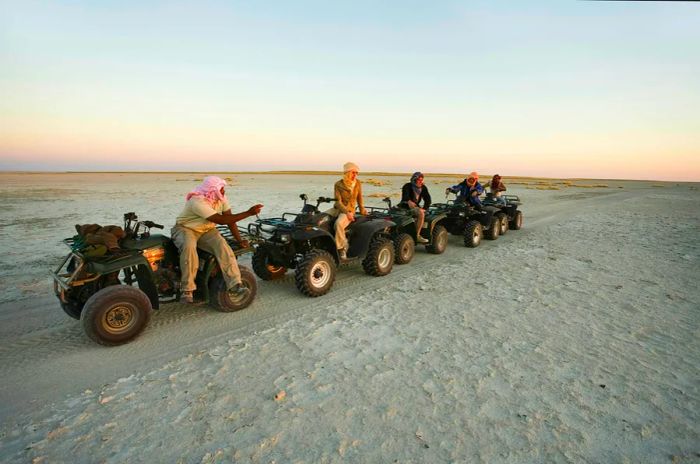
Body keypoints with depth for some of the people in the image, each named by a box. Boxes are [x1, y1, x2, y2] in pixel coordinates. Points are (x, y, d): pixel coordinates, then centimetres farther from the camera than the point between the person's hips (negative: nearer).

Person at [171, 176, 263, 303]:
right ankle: (187, 289, -29)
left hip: (206, 230, 5)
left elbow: (229, 218, -4)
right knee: (189, 247, -38)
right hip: (185, 229, -5)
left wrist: (239, 240, -13)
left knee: (222, 245, -25)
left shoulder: (221, 198, -7)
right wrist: (249, 213, -36)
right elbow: (222, 220, -35)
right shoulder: (198, 202, -30)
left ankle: (235, 284, -31)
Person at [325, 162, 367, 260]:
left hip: (350, 210, -2)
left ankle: (341, 248, -21)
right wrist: (346, 212, -23)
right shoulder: (338, 184, -5)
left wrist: (362, 209, 18)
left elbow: (359, 198, 15)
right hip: (337, 208, 2)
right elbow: (338, 202, -11)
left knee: (339, 223, -34)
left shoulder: (358, 183, 1)